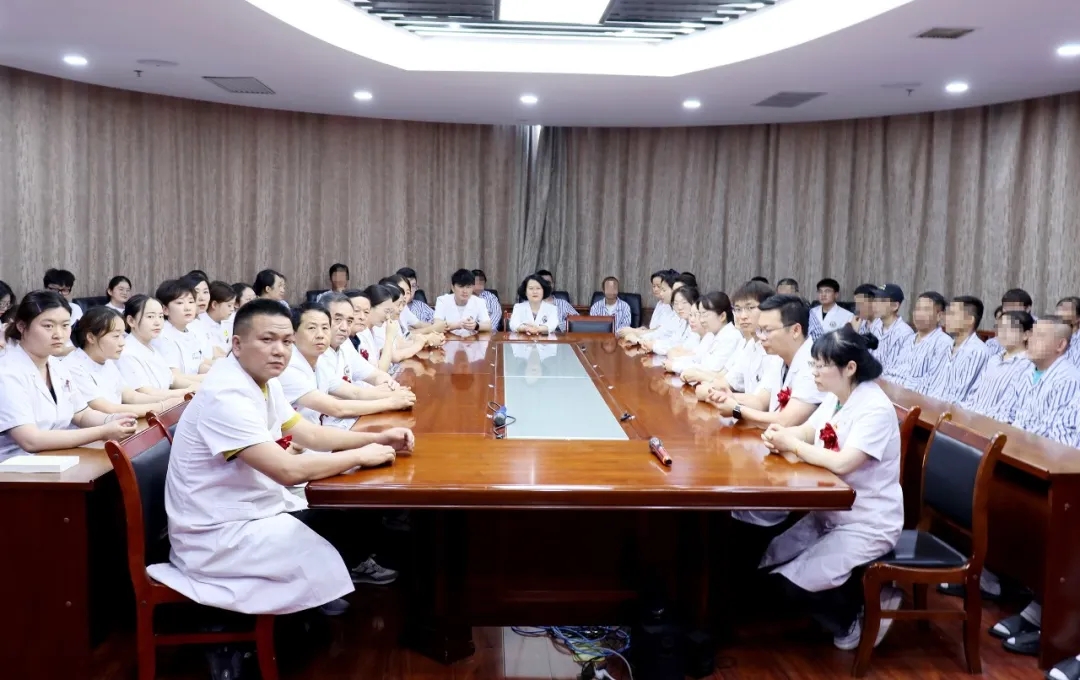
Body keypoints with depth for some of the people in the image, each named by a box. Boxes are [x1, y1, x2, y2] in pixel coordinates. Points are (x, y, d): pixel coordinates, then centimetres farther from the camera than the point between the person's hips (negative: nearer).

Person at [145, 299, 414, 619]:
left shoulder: (263, 380, 3)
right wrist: (360, 456, -20)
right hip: (218, 535, -9)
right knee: (330, 563, -15)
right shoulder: (226, 396, -27)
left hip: (253, 509, 9)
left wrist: (375, 438, -1)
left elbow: (309, 434, 12)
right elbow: (288, 470, -32)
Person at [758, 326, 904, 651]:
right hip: (831, 513, 9)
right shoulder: (835, 398, 3)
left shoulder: (875, 409, -24)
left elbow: (841, 464, -32)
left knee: (796, 581, -16)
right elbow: (805, 432, 8)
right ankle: (848, 602, 19)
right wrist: (780, 435, -15)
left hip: (868, 524, -9)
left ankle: (864, 614, 10)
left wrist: (792, 445, -22)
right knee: (771, 564, 3)